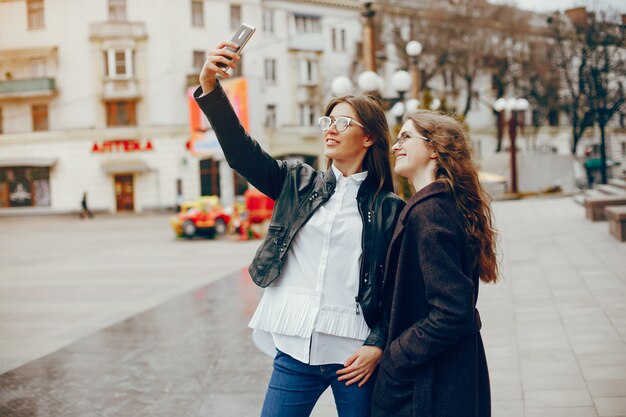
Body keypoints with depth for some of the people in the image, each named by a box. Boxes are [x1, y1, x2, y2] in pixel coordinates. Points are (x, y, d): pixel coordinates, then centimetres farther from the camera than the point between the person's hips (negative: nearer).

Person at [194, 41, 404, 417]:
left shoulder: (389, 208, 1)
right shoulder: (299, 184, 9)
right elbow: (241, 151, -3)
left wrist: (377, 345, -11)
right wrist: (210, 86, -14)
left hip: (353, 355, -2)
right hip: (294, 350, 2)